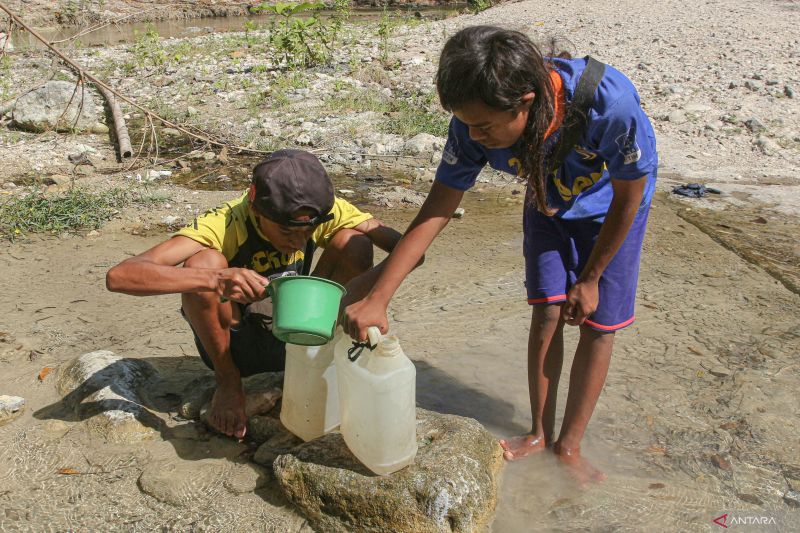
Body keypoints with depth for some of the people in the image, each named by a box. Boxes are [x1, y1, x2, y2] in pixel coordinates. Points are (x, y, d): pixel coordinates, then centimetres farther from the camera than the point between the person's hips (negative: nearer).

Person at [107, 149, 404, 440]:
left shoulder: (327, 212, -18)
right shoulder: (222, 225, -29)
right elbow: (118, 276, -39)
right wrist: (215, 280, -54)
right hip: (235, 345, -2)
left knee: (354, 244, -19)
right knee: (204, 262, -32)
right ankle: (228, 382, -7)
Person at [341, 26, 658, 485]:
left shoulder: (609, 103, -43)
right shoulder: (474, 126, -32)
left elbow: (629, 197, -25)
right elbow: (435, 213, -27)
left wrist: (591, 279, -14)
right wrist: (377, 299, -32)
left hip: (609, 209, -2)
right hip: (548, 203, 3)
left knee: (597, 324, -2)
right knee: (547, 313, -1)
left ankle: (569, 446, 15)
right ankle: (540, 433, 20)